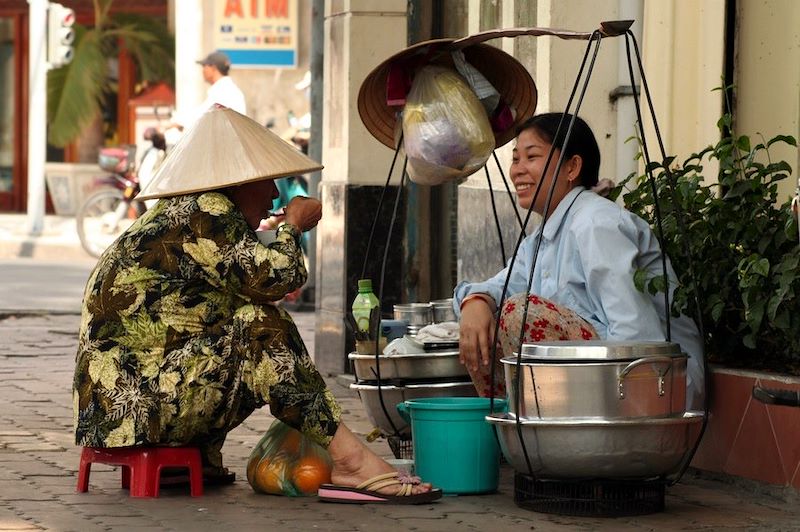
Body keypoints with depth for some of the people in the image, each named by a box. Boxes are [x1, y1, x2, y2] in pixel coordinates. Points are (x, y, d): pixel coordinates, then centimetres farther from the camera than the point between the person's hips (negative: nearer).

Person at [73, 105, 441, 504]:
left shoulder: (177, 213, 20)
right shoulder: (206, 211, -10)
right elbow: (271, 277, -18)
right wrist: (293, 227, 0)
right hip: (134, 399, -10)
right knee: (260, 326, -18)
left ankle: (201, 459, 9)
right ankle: (348, 460, -24)